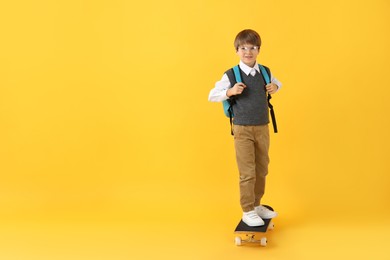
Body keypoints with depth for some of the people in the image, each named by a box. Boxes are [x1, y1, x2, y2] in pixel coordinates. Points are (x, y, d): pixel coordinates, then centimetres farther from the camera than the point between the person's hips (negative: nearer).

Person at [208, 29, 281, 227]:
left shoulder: (265, 72, 2)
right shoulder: (231, 75, -11)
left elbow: (277, 83, 23)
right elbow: (212, 96, -6)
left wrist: (274, 88, 0)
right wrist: (230, 92, -22)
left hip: (263, 128, 5)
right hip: (243, 130, -5)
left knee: (262, 170, 15)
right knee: (247, 173, -2)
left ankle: (256, 205, 33)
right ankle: (247, 212, 13)